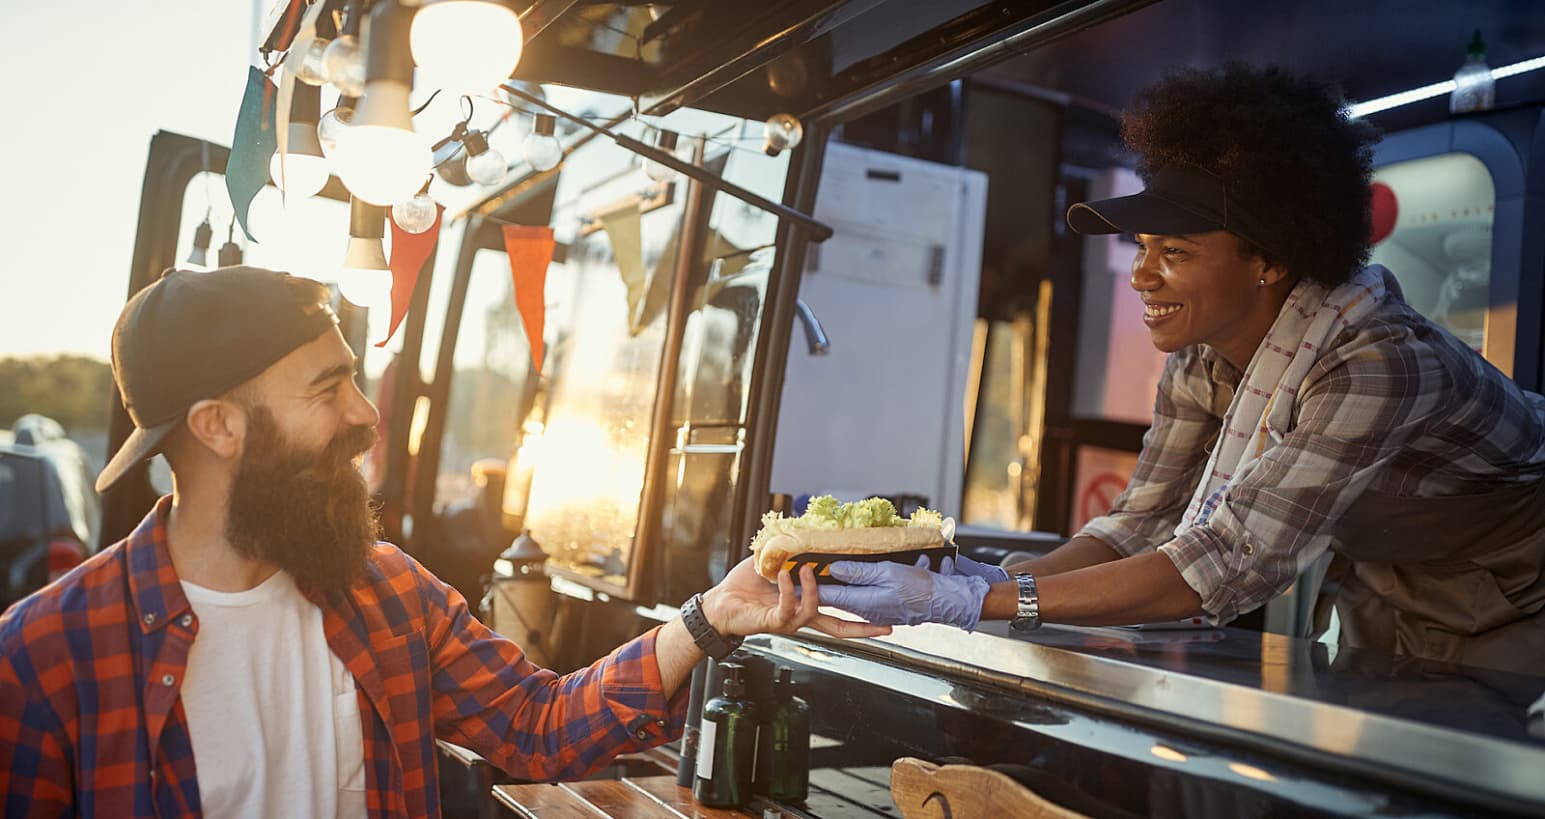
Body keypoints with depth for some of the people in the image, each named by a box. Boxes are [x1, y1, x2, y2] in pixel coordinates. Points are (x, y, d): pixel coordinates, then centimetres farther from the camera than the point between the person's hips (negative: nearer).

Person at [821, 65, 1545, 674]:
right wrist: (988, 583, -31)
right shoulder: (1200, 353, -12)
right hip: (1384, 611, 6)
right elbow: (1144, 522, -12)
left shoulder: (1376, 365, -36)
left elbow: (1224, 566, -41)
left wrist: (977, 603, -46)